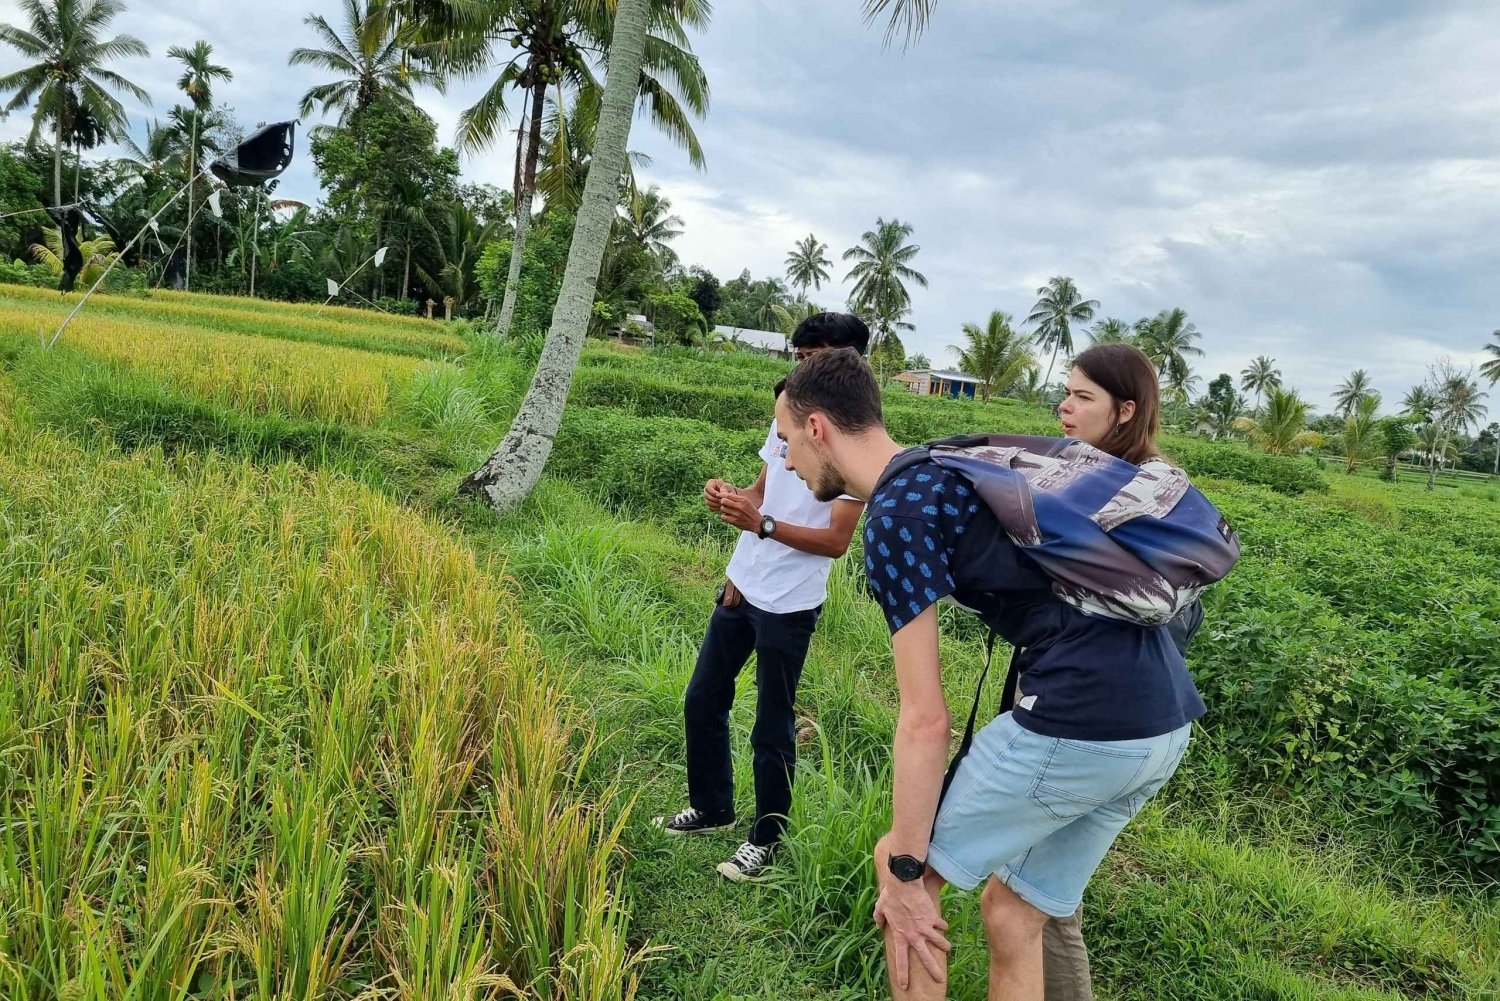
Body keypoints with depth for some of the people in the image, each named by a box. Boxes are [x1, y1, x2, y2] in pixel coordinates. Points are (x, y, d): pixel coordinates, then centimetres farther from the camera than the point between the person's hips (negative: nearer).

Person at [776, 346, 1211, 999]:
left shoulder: (895, 517, -10)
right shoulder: (948, 464, 18)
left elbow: (925, 720, -12)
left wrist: (903, 870, -4)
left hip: (1082, 720, -9)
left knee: (904, 865, 9)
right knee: (1012, 915, 19)